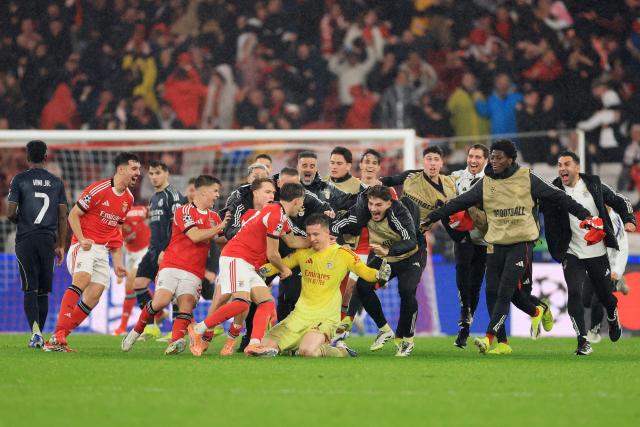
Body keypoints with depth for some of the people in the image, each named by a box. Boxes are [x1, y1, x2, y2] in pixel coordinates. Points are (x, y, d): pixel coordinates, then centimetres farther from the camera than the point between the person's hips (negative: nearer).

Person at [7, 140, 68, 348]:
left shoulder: (19, 180, -2)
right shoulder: (57, 182, 6)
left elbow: (10, 213, -7)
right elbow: (62, 216, 6)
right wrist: (60, 245, 13)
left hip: (25, 240, -2)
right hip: (48, 241, 2)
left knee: (30, 289, -3)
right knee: (43, 291, 10)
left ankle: (35, 331, -20)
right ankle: (39, 336, 14)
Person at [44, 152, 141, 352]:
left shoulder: (128, 199, 12)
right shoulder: (99, 189, -11)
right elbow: (73, 214, -6)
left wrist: (117, 262, 14)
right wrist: (81, 240, -19)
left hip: (102, 251, 7)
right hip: (84, 246, -7)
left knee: (94, 296, -6)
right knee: (82, 279, -31)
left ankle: (58, 341, -2)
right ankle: (59, 334, -38)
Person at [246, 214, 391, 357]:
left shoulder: (342, 253, -6)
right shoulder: (302, 253, 7)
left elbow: (366, 272, -7)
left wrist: (379, 275, -29)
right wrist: (261, 271, -2)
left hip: (325, 317, -5)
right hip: (300, 314, 5)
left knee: (308, 352, -32)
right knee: (265, 347, -4)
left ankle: (341, 351, -3)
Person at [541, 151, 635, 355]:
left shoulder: (594, 185, 0)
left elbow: (620, 201, 9)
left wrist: (629, 220, -6)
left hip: (597, 252, 1)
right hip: (571, 254, -1)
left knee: (605, 295, 12)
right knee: (574, 293, -17)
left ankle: (613, 318, 46)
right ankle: (583, 342, -15)